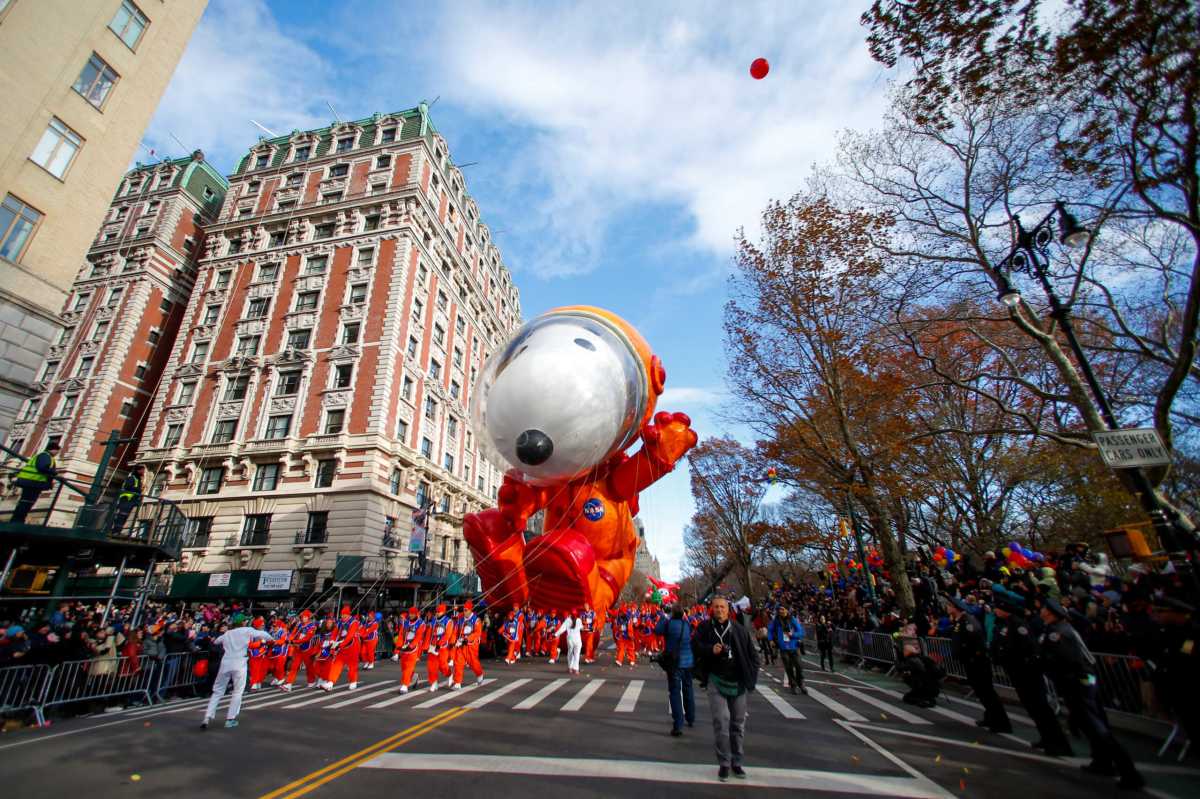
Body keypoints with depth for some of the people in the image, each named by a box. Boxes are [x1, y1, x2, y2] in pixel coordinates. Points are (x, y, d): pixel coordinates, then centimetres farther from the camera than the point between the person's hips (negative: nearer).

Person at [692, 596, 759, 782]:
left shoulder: (739, 630, 2)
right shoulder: (705, 627, -3)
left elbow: (753, 654, 8)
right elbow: (695, 646, -7)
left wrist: (751, 676, 2)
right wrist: (710, 649, -24)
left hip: (738, 682, 2)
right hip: (716, 681, -2)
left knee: (738, 723, 11)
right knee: (721, 721, -8)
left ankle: (737, 763, 28)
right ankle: (724, 763, 8)